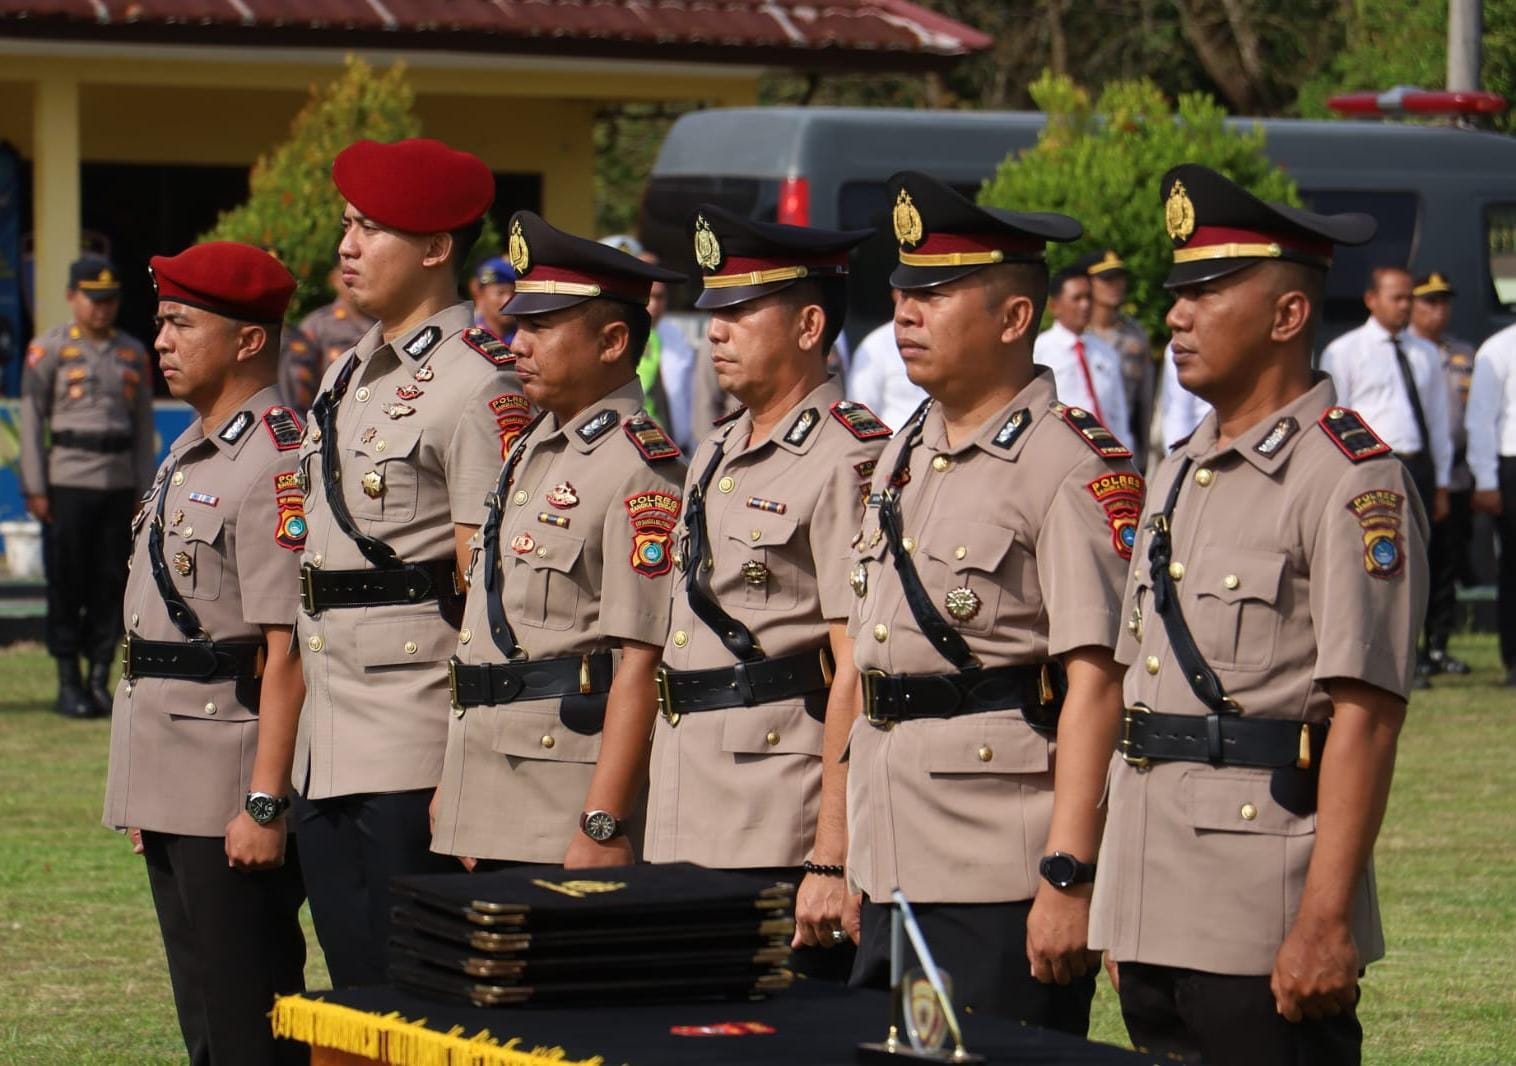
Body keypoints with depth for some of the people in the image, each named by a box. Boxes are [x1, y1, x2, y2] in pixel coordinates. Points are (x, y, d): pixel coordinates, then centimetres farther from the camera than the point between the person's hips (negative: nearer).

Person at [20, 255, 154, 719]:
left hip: (120, 484, 4)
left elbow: (143, 424, 15)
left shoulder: (133, 353, 13)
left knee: (111, 584, 3)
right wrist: (34, 488, -7)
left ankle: (100, 681, 11)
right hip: (68, 483, -4)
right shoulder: (49, 349, 1)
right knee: (67, 585, -2)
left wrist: (143, 491, 9)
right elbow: (31, 419, -1)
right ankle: (68, 685, 4)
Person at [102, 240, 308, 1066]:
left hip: (232, 781, -10)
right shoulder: (189, 453, 15)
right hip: (172, 787, 10)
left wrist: (266, 802, -24)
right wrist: (142, 792, 19)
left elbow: (287, 650, -21)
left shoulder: (276, 463, -16)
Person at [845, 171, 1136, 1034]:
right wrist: (830, 861, 17)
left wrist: (1068, 879, -22)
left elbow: (1096, 681, -17)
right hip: (894, 877, 8)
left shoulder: (1075, 467, -11)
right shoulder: (903, 459, 15)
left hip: (1007, 878, -8)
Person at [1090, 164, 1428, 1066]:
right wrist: (1120, 919, 16)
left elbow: (1366, 716, -16)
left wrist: (1325, 923, -21)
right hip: (1158, 916, 8)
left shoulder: (1354, 481, -10)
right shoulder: (1178, 478, 17)